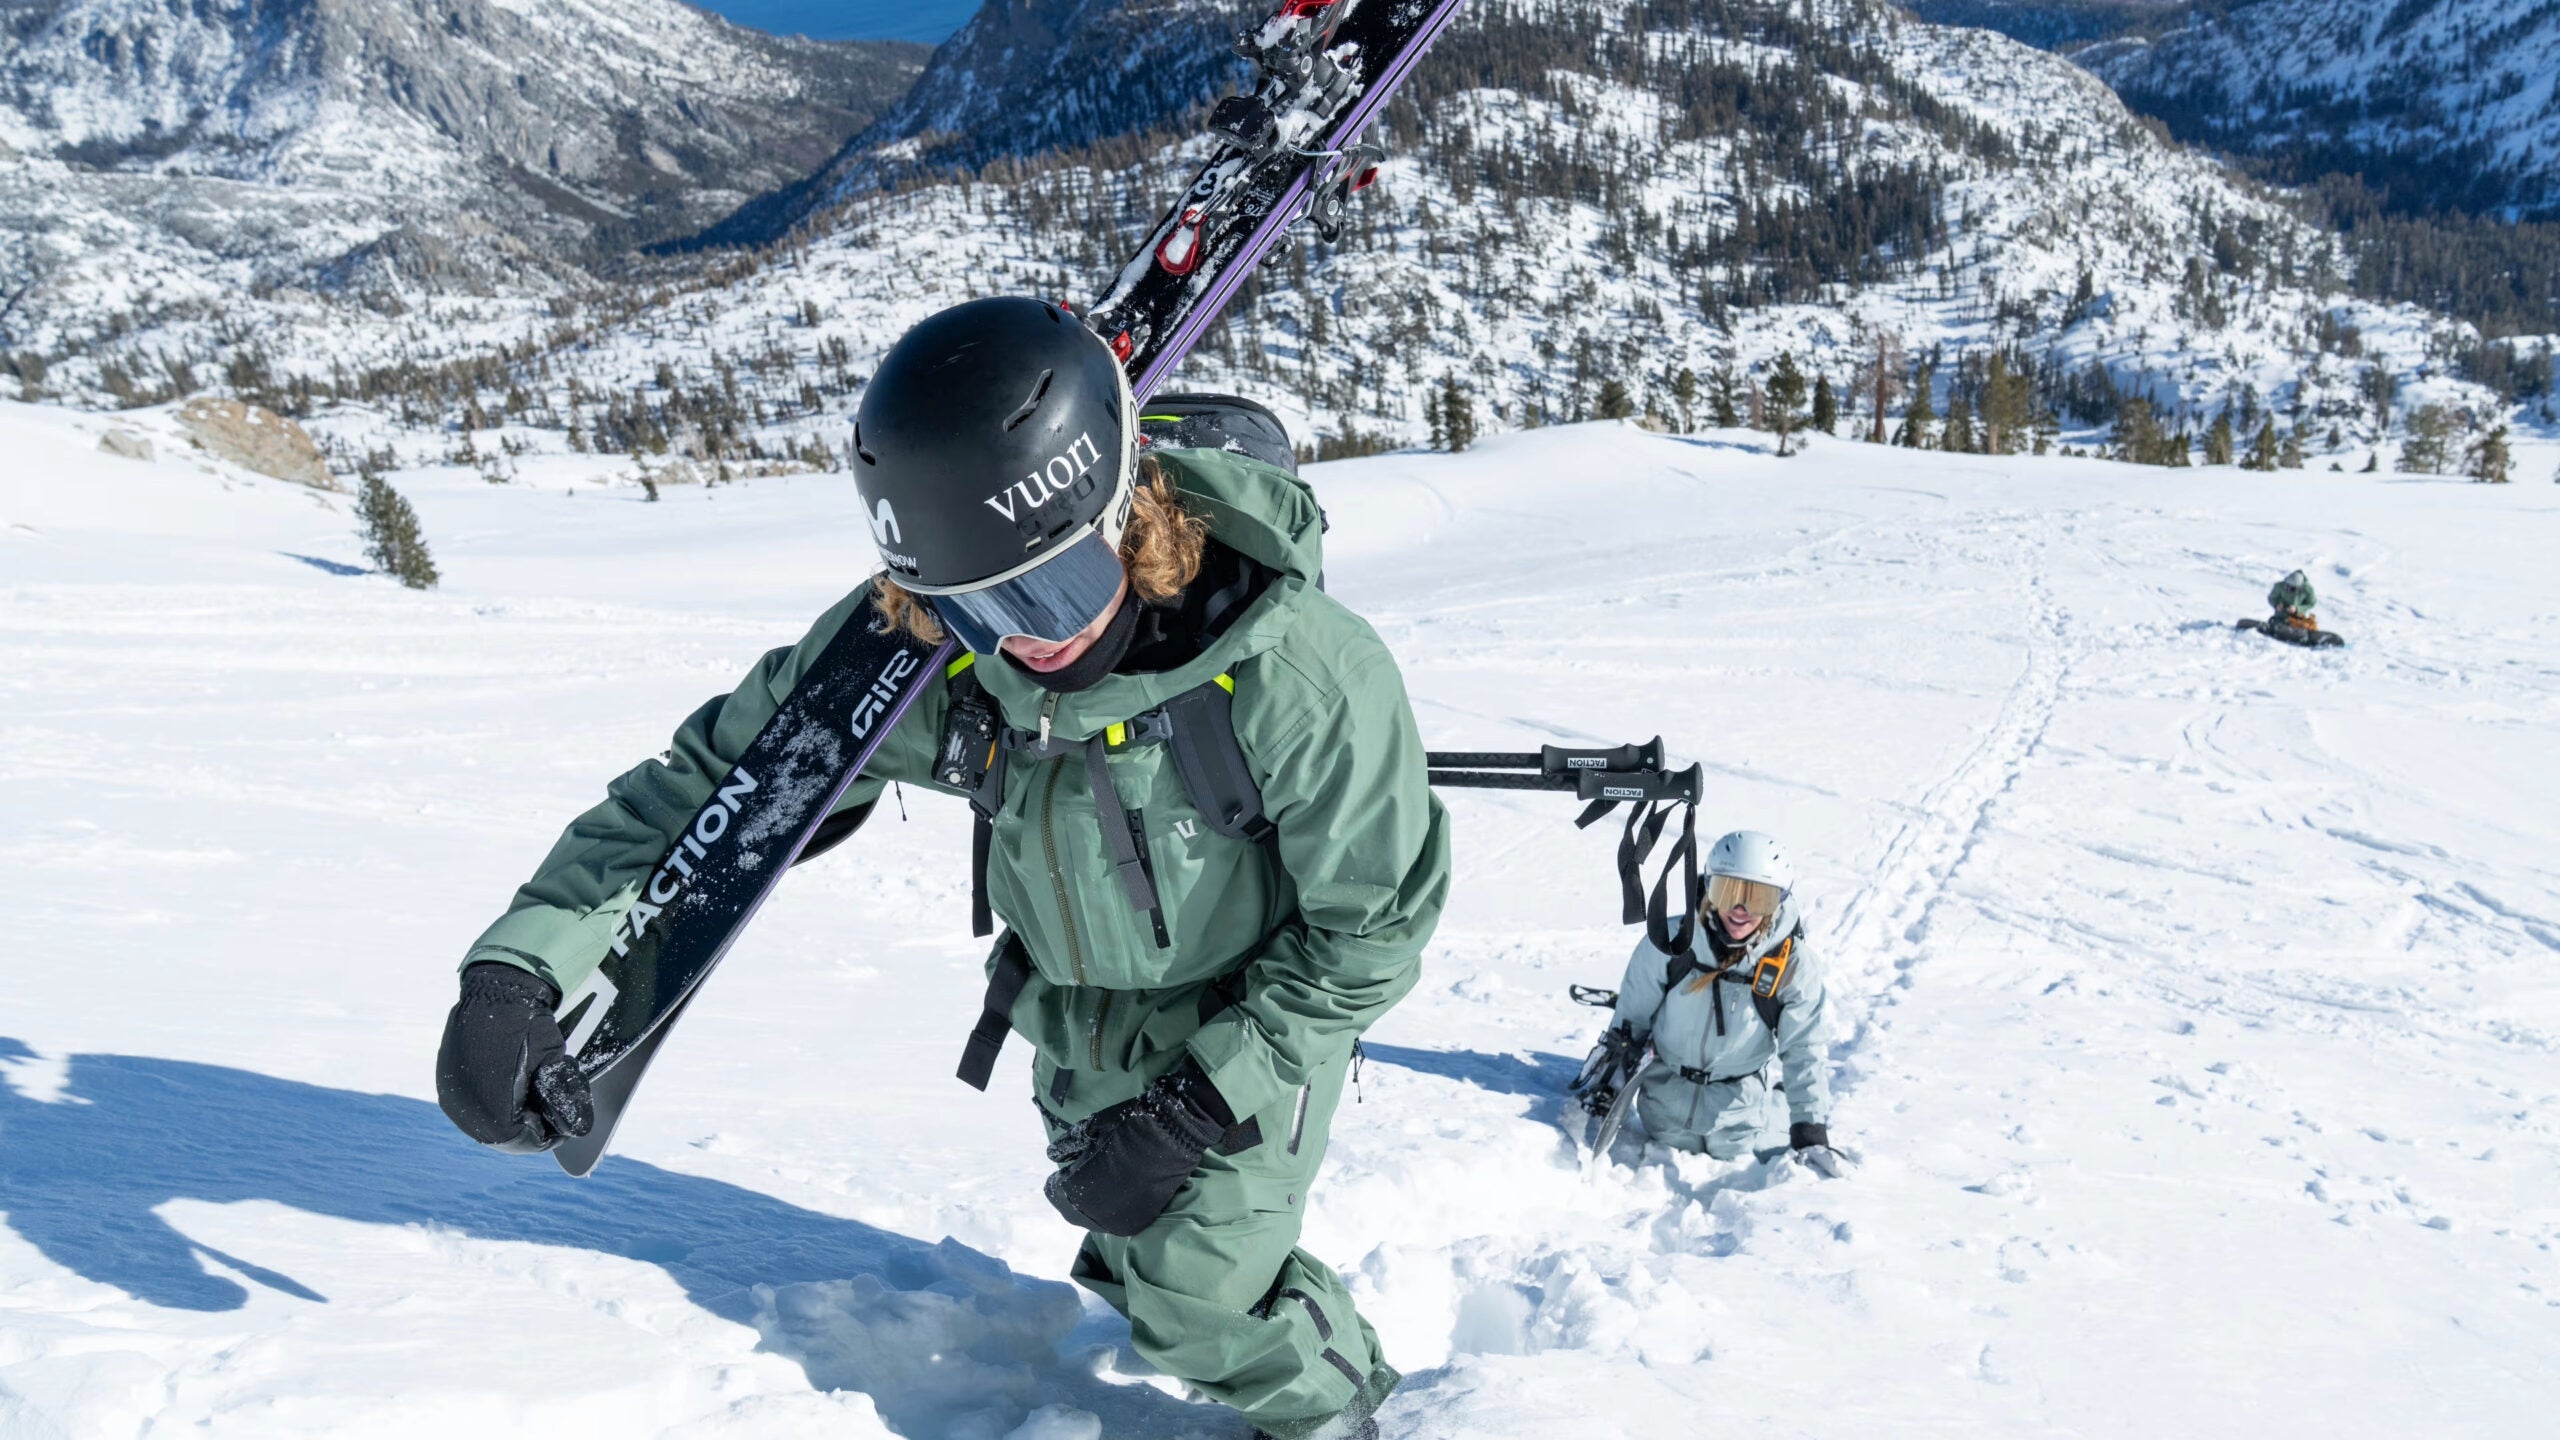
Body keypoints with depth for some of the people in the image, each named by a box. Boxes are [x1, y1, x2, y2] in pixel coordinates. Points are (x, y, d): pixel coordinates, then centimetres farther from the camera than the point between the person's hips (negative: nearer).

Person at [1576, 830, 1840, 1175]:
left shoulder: (1794, 965, -18)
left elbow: (1804, 1055, -9)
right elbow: (1629, 1020, -4)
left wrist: (1813, 1136, -13)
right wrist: (1606, 1083, -3)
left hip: (1740, 1109, -1)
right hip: (1666, 1103, 1)